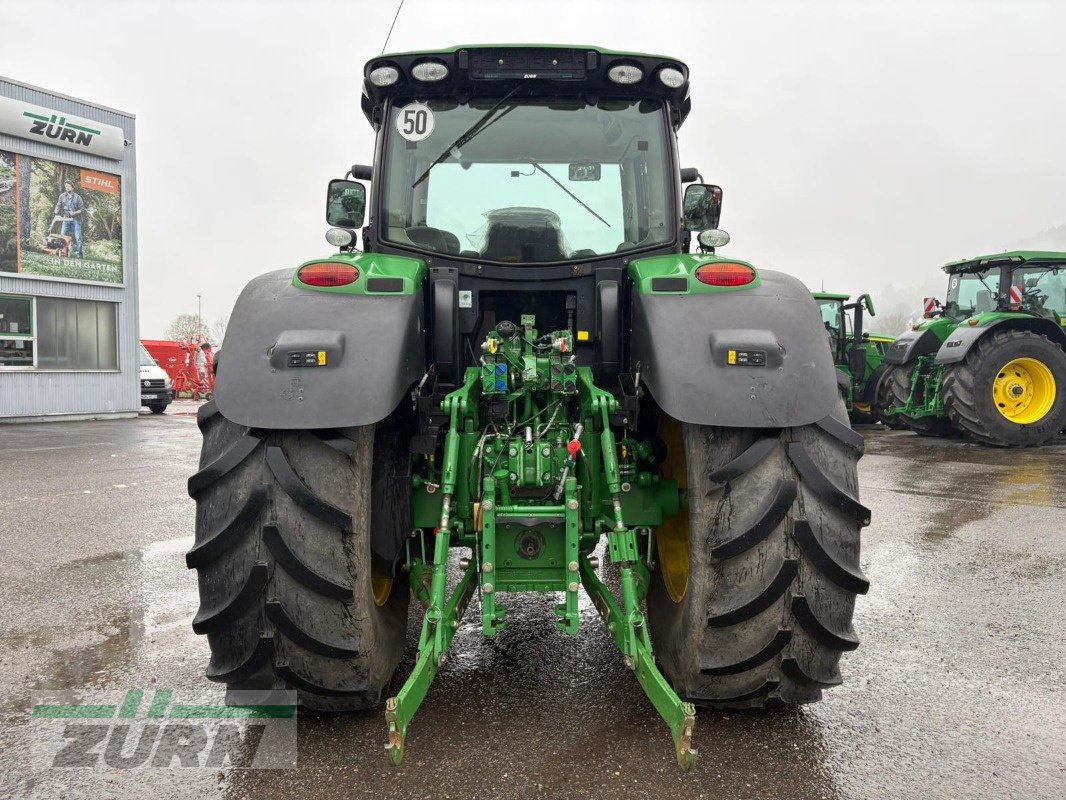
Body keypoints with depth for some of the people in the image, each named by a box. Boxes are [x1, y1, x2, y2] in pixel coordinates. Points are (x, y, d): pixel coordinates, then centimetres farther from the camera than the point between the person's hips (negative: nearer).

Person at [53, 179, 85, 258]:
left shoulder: (77, 197, 1)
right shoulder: (62, 196, 8)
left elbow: (82, 210, 0)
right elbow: (58, 206, 7)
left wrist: (74, 213, -14)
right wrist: (56, 212, -12)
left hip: (75, 220, -3)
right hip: (66, 220, 3)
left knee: (77, 238, -8)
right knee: (63, 236, -2)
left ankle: (80, 255, -6)